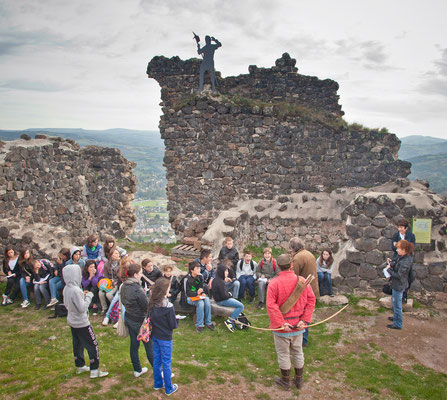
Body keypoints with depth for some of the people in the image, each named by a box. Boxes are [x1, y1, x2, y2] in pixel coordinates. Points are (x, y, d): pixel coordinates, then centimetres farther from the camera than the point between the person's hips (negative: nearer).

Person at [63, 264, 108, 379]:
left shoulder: (66, 288, -1)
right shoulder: (75, 290, -29)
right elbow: (82, 308, -25)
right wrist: (88, 296, -14)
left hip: (72, 321, 9)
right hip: (81, 323, -9)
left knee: (77, 345, 21)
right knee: (93, 345, 2)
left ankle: (80, 366, 36)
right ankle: (94, 371, 8)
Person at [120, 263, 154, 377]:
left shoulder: (124, 286, -3)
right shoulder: (137, 290, -28)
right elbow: (147, 307, -21)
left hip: (129, 319, 8)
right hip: (140, 322, -8)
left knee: (134, 345, 18)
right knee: (149, 346, 6)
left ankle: (137, 370, 32)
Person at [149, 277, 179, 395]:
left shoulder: (152, 304, -6)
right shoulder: (168, 306, -25)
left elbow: (151, 319, 6)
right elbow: (173, 325, -18)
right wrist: (177, 320, 1)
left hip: (155, 336, 6)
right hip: (165, 338, -6)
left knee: (157, 361, 20)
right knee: (166, 363, 9)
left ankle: (158, 383, 36)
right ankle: (168, 388, 23)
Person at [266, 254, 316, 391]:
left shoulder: (274, 283, -16)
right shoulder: (302, 280, -5)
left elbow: (271, 305, -23)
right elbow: (311, 299, -6)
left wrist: (281, 323, -19)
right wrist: (304, 319, -7)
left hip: (281, 327, -4)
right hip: (298, 326, 4)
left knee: (283, 354, 14)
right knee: (298, 352, 21)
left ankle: (285, 381, 29)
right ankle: (299, 380, 35)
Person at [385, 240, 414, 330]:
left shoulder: (405, 262, -31)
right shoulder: (401, 257, -3)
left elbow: (398, 275, -28)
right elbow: (397, 265, 12)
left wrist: (389, 269, -18)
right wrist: (392, 262, -6)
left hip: (399, 286, -10)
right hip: (397, 284, 10)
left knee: (397, 304, 5)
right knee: (394, 300, 27)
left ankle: (397, 324, 19)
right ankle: (396, 317, 47)